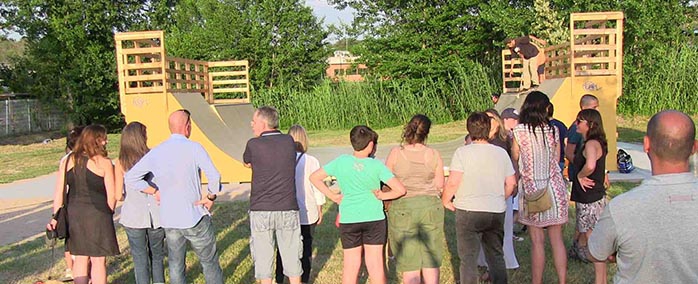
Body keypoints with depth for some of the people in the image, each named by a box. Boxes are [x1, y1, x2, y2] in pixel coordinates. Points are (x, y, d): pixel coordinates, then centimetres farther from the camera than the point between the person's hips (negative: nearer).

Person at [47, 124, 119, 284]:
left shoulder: (67, 161, 5)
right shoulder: (104, 163, -9)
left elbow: (59, 192, 4)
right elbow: (111, 195, -8)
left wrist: (56, 217, 8)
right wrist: (108, 214, 8)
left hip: (73, 213, 5)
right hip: (96, 214, -5)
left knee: (80, 258, 16)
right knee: (98, 260, 4)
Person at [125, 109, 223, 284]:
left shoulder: (156, 152, 0)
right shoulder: (194, 148, -13)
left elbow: (130, 178, -2)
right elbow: (214, 177, -21)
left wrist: (155, 191, 6)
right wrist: (211, 197, -4)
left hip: (169, 220, 4)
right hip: (195, 217, -4)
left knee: (175, 266, 15)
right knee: (209, 263, 11)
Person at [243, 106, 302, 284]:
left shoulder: (254, 144, -8)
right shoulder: (289, 142, -1)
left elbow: (247, 163, 11)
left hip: (260, 211, -2)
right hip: (288, 209, 2)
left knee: (263, 257, 9)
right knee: (291, 255, 13)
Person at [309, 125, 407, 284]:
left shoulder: (341, 162, -5)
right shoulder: (376, 165, -10)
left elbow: (314, 177, -1)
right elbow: (400, 190, -14)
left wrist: (333, 196, 2)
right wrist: (382, 196, 1)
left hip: (348, 220, 1)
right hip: (374, 219, -1)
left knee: (351, 265, 12)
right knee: (376, 265, 7)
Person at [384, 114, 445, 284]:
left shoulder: (396, 153, -6)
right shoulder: (434, 155, -2)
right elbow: (440, 186, 3)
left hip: (403, 208, -1)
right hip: (431, 206, 2)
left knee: (409, 263, 6)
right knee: (431, 258, 13)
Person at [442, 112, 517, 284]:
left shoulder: (463, 152, -9)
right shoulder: (501, 153, 4)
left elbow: (453, 182, -15)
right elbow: (511, 183, 7)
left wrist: (445, 200, 2)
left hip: (468, 211, -4)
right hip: (497, 212, 4)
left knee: (468, 258, 5)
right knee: (496, 256, 18)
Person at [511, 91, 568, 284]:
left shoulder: (519, 132, -10)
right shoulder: (553, 130, -1)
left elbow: (515, 159, 1)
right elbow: (557, 160, 9)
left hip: (531, 189, -3)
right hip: (554, 187, 3)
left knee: (537, 241, 4)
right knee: (557, 240, 10)